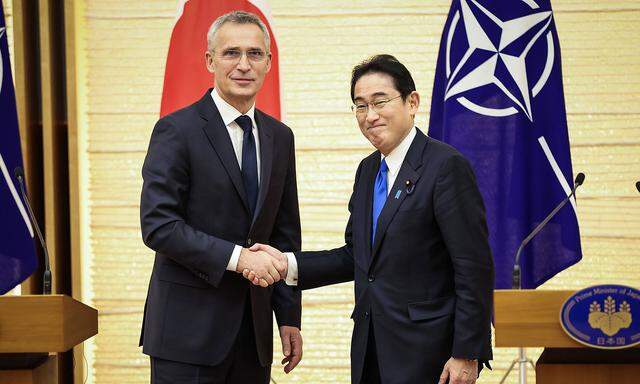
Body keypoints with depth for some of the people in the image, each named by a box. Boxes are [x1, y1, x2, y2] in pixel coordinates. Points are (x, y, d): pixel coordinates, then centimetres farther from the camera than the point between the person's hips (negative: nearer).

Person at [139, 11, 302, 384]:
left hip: (253, 332, 6)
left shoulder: (280, 137, 11)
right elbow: (158, 224, -15)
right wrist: (236, 256, -21)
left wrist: (290, 319, 10)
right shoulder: (177, 130, -7)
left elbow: (286, 235, 13)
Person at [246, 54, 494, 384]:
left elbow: (475, 268, -15)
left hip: (427, 354, -7)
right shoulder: (368, 170, 12)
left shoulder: (446, 165, -12)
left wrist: (467, 356, -17)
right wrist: (289, 265, 0)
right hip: (371, 351, 7)